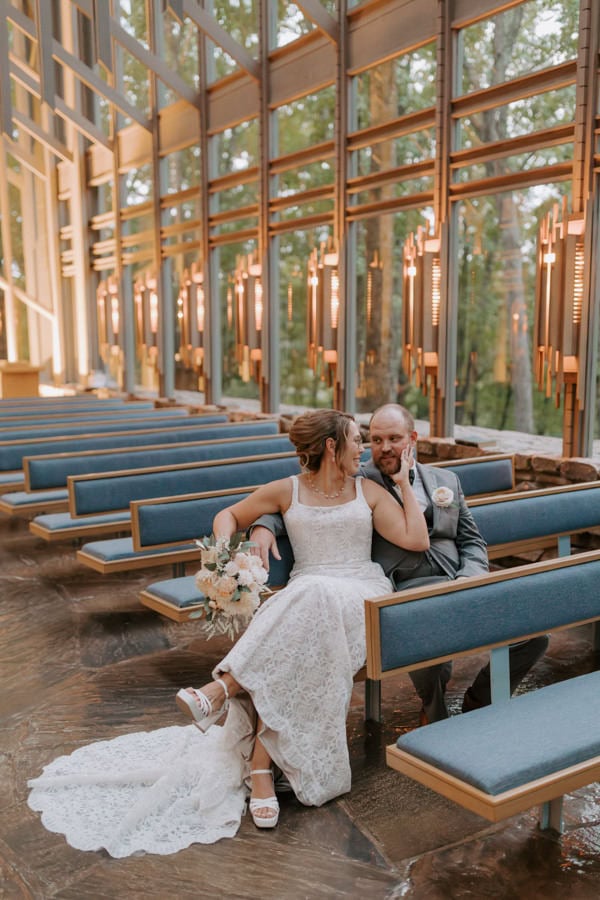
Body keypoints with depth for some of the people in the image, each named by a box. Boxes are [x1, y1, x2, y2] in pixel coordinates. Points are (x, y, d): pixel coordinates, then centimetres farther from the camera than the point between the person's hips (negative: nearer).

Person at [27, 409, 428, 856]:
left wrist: (405, 483, 5)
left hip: (361, 597, 0)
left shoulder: (369, 491, 13)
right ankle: (260, 769, -33)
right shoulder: (287, 491, 10)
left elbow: (417, 540, 5)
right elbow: (230, 516, 19)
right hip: (302, 598, 1)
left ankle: (223, 688, -35)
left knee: (311, 600, -39)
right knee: (284, 652, -37)